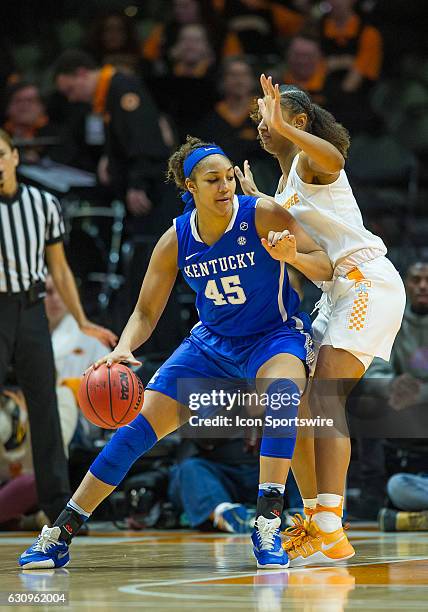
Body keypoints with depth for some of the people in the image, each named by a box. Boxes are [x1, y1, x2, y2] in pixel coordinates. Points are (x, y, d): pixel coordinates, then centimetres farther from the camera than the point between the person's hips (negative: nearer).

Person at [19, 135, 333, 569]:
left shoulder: (263, 215, -18)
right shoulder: (176, 241, -10)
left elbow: (325, 269, -17)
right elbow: (145, 313, -3)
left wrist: (291, 256, -39)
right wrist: (123, 349, -24)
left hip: (274, 335, -3)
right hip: (211, 342, 3)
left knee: (284, 391, -38)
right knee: (140, 424, -6)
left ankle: (267, 523, -36)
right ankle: (60, 534, 3)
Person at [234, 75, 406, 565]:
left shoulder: (310, 161, -9)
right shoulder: (285, 182, 20)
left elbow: (333, 159, -35)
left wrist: (283, 126, -36)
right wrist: (255, 203, 23)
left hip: (368, 284, -10)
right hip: (336, 295, 10)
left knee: (326, 397, -22)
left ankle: (331, 534, -31)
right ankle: (314, 520, 16)